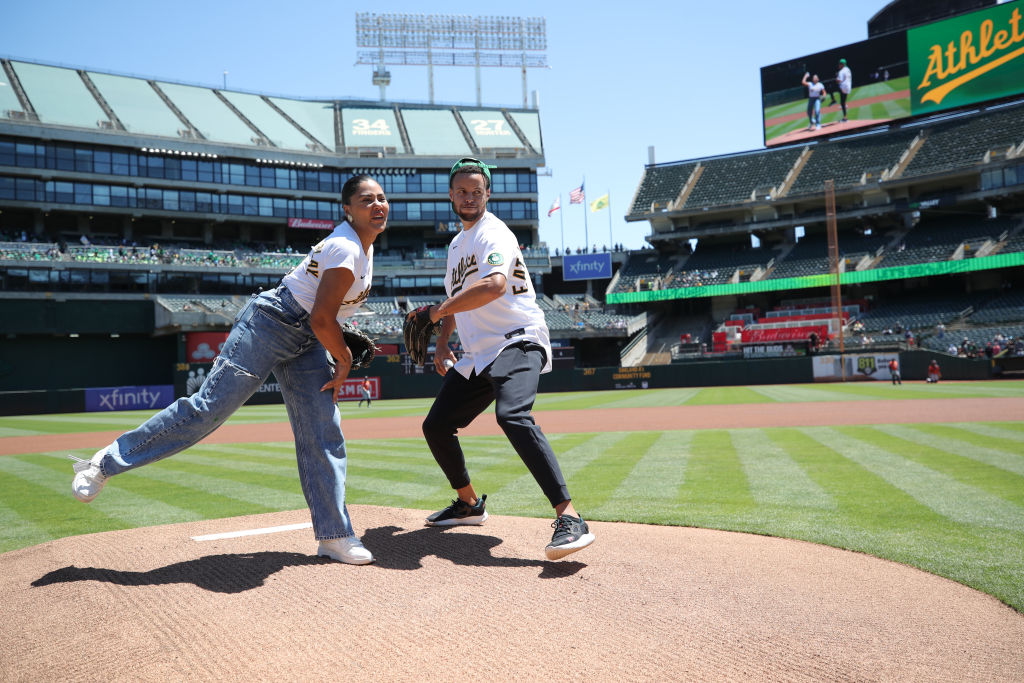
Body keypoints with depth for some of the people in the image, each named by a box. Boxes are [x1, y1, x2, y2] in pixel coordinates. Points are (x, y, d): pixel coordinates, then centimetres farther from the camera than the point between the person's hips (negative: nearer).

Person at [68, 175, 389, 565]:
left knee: (325, 434, 1)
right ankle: (106, 463, 6)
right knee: (208, 408, -10)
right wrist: (345, 361, -10)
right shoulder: (346, 249, -21)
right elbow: (321, 319, -24)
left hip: (305, 344, 9)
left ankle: (334, 537, 4)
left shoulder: (365, 244, 10)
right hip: (268, 325, -9)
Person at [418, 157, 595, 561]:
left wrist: (436, 312, -20)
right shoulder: (457, 244, 21)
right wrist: (442, 342, 16)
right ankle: (469, 503, 29)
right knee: (436, 426, 8)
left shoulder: (493, 233, -9)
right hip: (476, 354, 9)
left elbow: (494, 286, -29)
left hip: (517, 342, -9)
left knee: (512, 415, -34)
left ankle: (569, 518, -37)